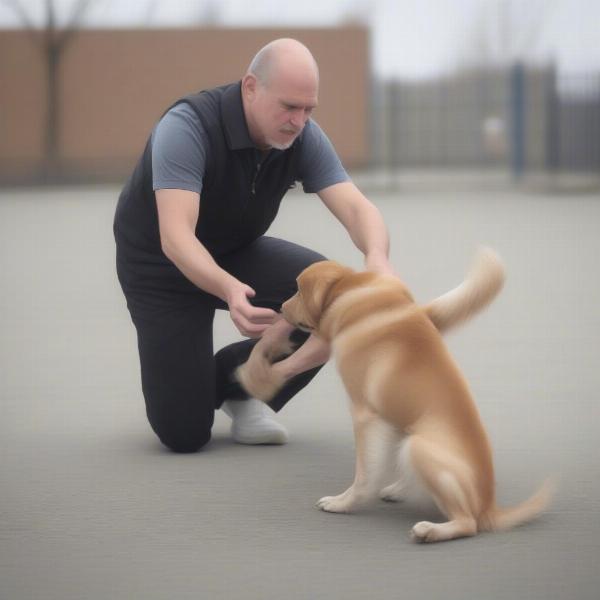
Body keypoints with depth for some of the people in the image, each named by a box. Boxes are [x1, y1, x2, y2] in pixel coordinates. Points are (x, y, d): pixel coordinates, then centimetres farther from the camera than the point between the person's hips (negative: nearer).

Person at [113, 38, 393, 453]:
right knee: (184, 433, -14)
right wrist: (229, 291, -60)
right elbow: (176, 237, -41)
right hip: (162, 264, -5)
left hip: (237, 254, 5)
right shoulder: (186, 127, -33)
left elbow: (357, 208, -25)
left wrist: (377, 257, -49)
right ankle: (187, 376, 22)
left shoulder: (303, 137, -16)